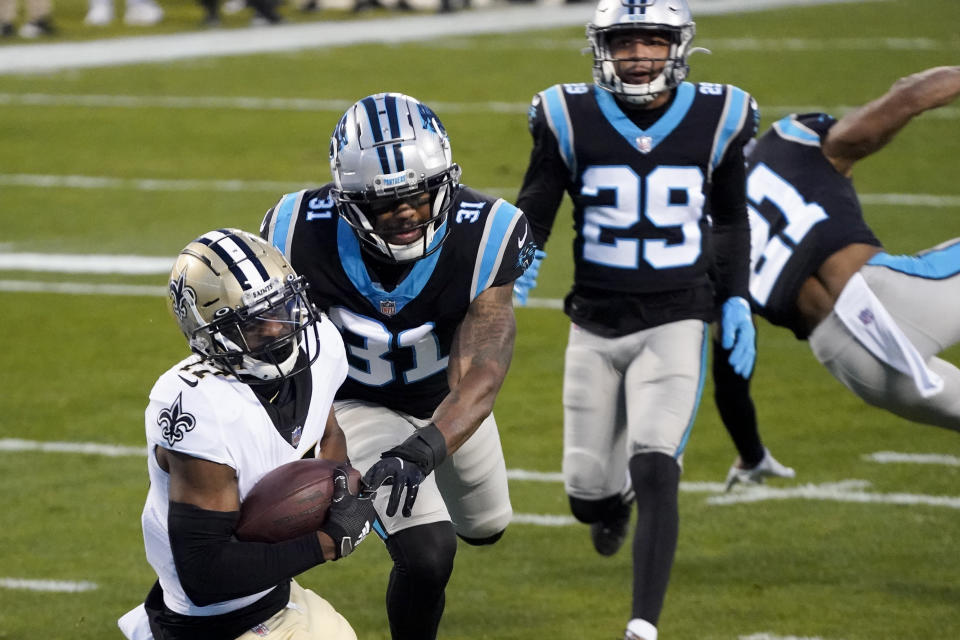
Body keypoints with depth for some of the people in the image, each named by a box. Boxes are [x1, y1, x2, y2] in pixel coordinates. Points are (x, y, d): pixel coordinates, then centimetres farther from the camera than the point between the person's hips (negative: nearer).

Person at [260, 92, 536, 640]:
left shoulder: (483, 239, -35)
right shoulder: (304, 236, -34)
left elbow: (479, 375, -40)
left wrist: (425, 449, -56)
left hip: (449, 399, 3)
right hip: (360, 403, -3)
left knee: (485, 528, 26)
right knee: (427, 555, -19)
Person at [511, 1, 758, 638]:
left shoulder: (716, 119, -3)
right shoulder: (571, 120, -6)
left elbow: (731, 220, 12)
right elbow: (534, 212, 0)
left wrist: (736, 301, 5)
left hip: (675, 325, -2)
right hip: (595, 327, 2)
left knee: (654, 474, -19)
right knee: (588, 491, 8)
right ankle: (614, 506, 47)